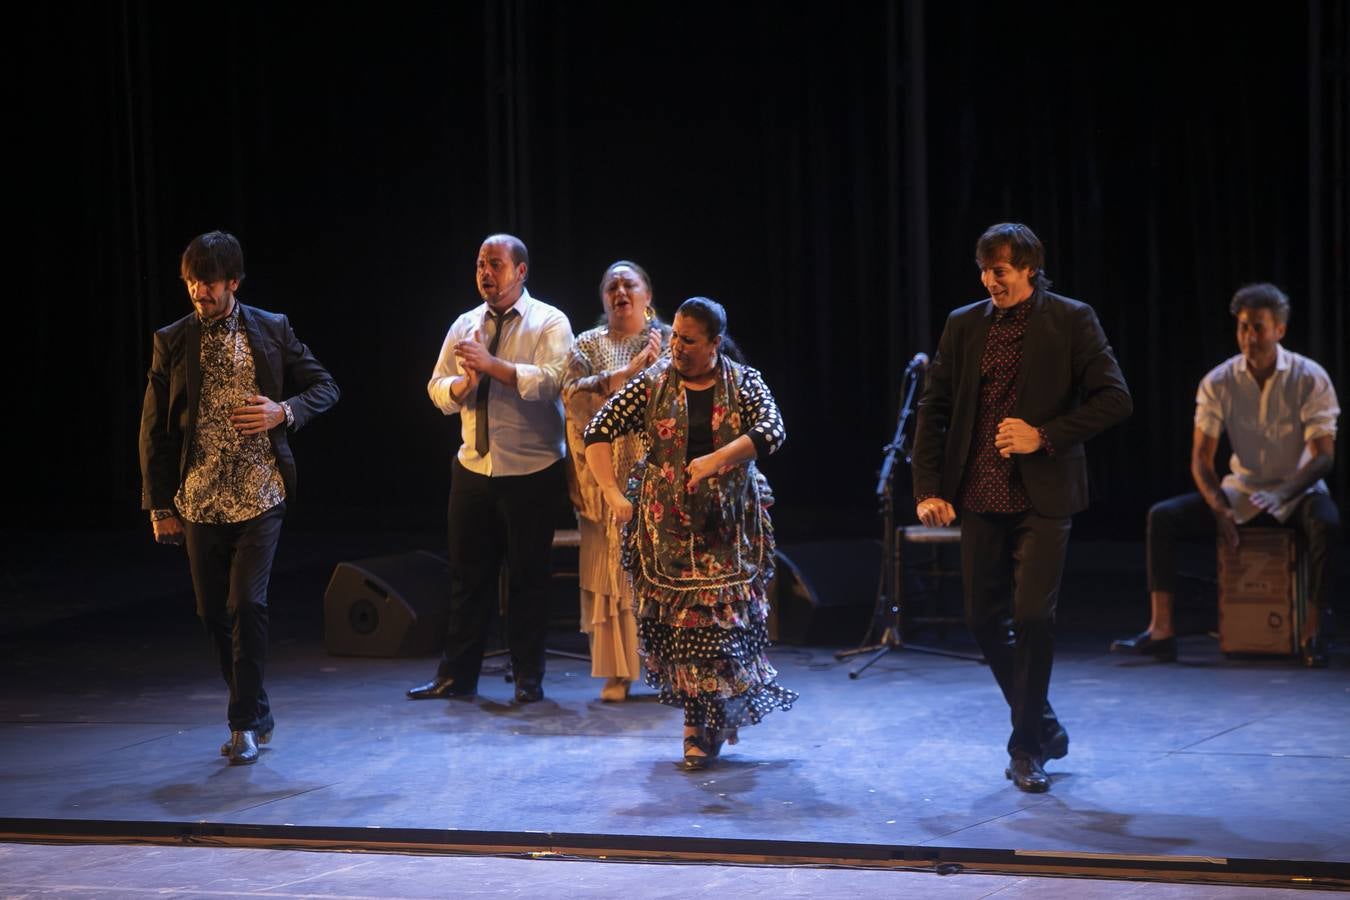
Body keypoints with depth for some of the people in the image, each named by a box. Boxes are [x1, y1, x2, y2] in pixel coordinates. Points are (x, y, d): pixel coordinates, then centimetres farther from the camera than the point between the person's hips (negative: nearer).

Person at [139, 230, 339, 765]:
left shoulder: (272, 330, 1)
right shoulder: (172, 341, 2)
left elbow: (325, 386, 9)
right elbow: (154, 428, 5)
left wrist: (285, 412, -11)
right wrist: (160, 505, 2)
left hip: (261, 496, -2)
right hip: (199, 501, 2)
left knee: (247, 605, -12)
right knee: (213, 614, 9)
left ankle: (244, 724, -1)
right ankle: (256, 711, 27)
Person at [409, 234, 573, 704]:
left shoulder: (549, 323, -5)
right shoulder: (464, 326, 11)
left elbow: (550, 381, -20)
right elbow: (437, 389, 9)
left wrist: (492, 365, -25)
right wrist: (465, 382, -12)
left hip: (531, 472, -4)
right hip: (474, 468, 5)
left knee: (528, 575, 4)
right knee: (468, 573, 8)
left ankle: (528, 678, 15)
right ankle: (457, 674, 16)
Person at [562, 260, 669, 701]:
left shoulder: (668, 339, 8)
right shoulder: (588, 344, 10)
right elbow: (572, 393, -8)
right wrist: (627, 373, -16)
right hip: (606, 477, 1)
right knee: (611, 570, -1)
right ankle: (617, 672, 5)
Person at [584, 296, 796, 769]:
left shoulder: (743, 383, 2)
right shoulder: (651, 384, 1)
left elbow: (772, 431, -14)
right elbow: (599, 432, -2)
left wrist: (716, 460, -25)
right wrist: (613, 495, -12)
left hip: (728, 526, 0)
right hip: (665, 525, 0)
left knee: (723, 617, -3)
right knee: (673, 619, 0)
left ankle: (705, 726, 10)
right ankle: (700, 720, 13)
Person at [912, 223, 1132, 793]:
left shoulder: (1071, 320, -3)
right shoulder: (963, 325, 8)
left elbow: (1114, 399, -6)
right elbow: (933, 409, 8)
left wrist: (1045, 436, -15)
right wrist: (928, 488, -2)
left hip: (1043, 494, -4)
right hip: (980, 495, 4)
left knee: (1032, 614, -10)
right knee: (984, 618, 7)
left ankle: (1027, 747, 5)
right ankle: (1043, 727, 27)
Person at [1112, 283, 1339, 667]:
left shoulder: (1310, 379, -11)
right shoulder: (1218, 383, -5)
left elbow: (1323, 456, -14)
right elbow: (1201, 457, -4)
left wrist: (1282, 495, -31)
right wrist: (1219, 508, -22)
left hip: (1296, 492, -3)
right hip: (1239, 492, 3)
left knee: (1326, 522, -37)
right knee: (1163, 516, -18)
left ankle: (1314, 634, -28)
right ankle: (1161, 630, -21)